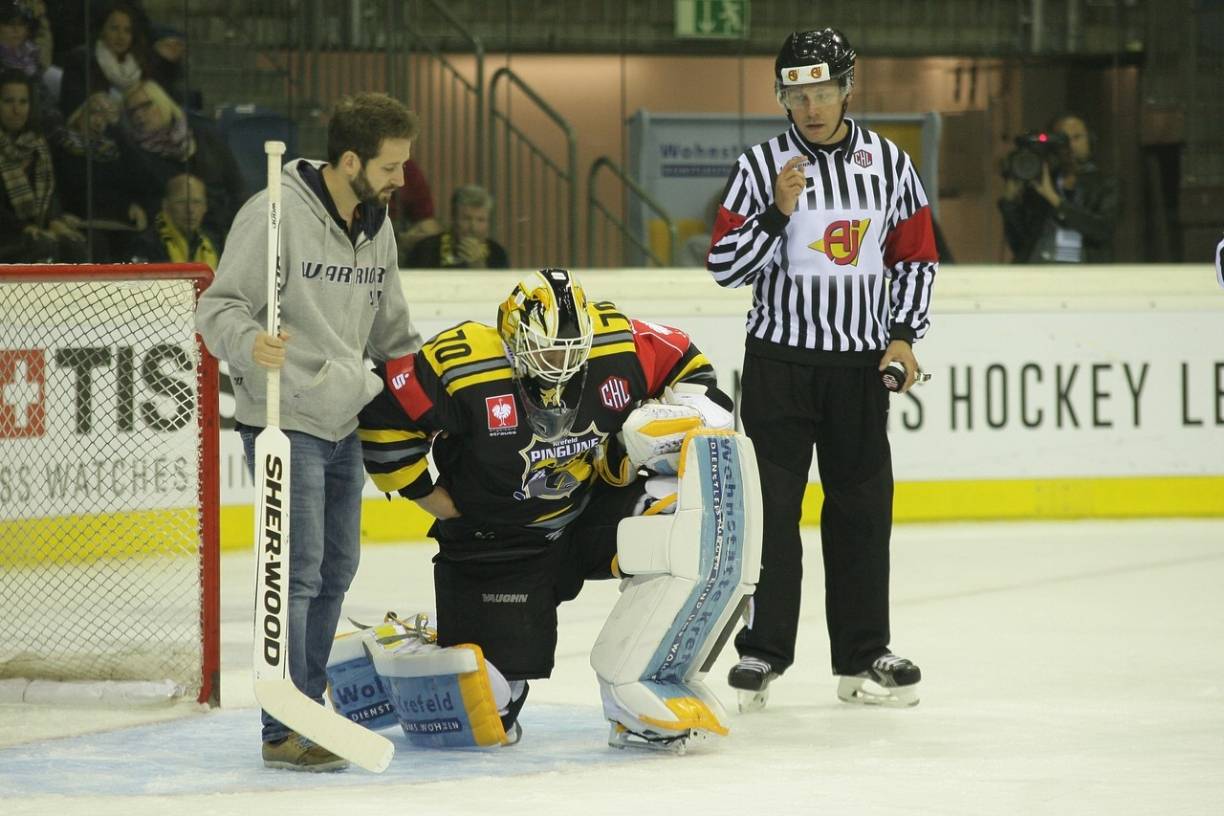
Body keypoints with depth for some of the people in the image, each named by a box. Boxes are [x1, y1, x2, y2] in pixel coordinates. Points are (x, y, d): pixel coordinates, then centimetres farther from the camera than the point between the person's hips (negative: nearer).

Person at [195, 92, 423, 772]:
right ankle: (285, 732, -8)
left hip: (343, 426, 8)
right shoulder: (276, 216, -16)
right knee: (298, 573, -11)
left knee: (337, 570, 13)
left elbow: (391, 331, 23)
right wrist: (249, 342, -35)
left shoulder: (377, 225, 11)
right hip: (284, 423, -8)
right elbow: (220, 306, -16)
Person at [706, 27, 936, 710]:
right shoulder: (761, 166, -3)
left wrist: (903, 333, -1)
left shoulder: (890, 164, 3)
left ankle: (863, 655, 12)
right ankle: (763, 650, 7)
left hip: (860, 363, 2)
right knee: (771, 505, -1)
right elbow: (725, 265, -6)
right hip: (779, 359, -2)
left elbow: (917, 257, 11)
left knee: (863, 506, 4)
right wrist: (777, 214, -20)